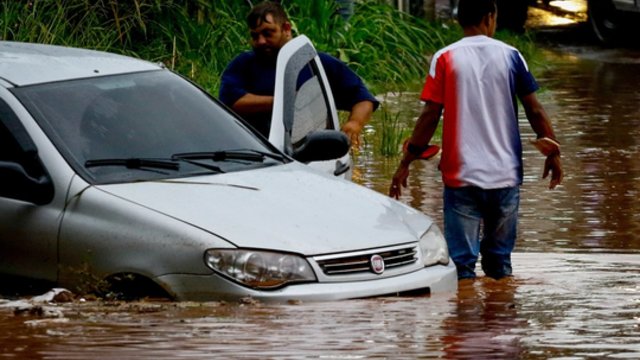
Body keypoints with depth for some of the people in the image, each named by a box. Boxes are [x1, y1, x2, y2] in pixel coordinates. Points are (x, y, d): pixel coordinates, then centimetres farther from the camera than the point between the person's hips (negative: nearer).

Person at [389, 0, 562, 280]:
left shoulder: (445, 59, -4)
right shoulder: (510, 56, 1)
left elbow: (430, 115, -6)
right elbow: (534, 109, 2)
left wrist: (405, 164, 1)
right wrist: (552, 152, 15)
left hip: (461, 176, -2)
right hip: (505, 175, 2)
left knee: (462, 260, -1)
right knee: (499, 260, 14)